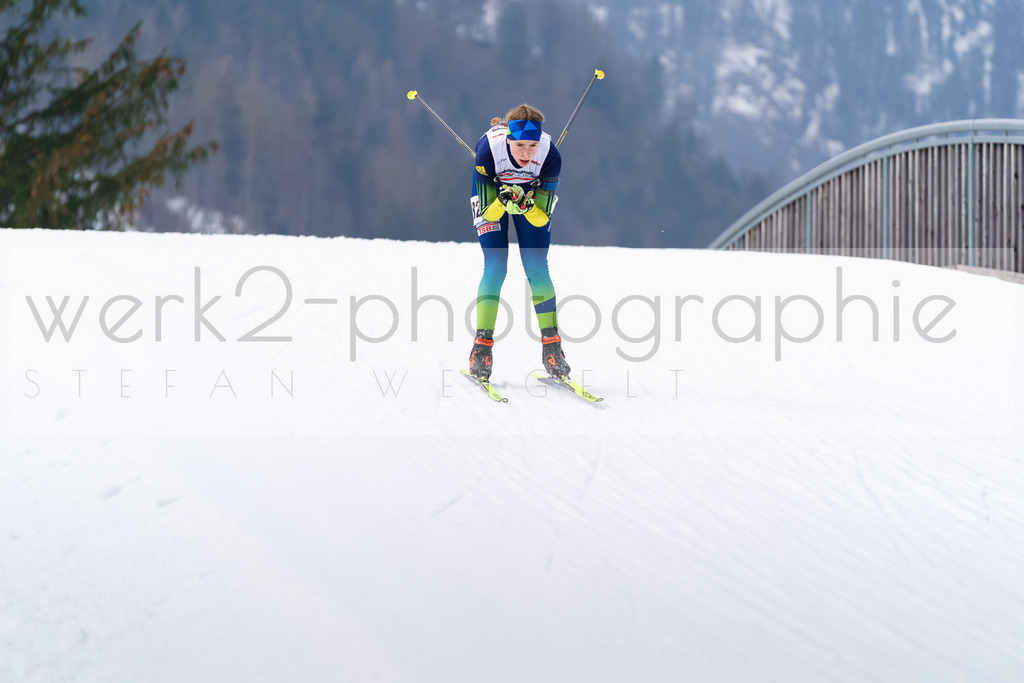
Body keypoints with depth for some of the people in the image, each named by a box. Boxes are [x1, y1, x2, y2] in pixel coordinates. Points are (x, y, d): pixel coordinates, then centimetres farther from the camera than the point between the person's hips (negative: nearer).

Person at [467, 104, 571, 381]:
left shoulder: (550, 156, -32)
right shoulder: (489, 150, -36)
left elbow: (543, 218, -23)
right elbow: (487, 213, -27)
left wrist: (528, 207, -44)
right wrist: (503, 203, -47)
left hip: (531, 196, 1)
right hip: (491, 196, -1)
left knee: (537, 267, -9)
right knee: (495, 267, -14)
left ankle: (551, 347, 0)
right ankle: (482, 348, -9)